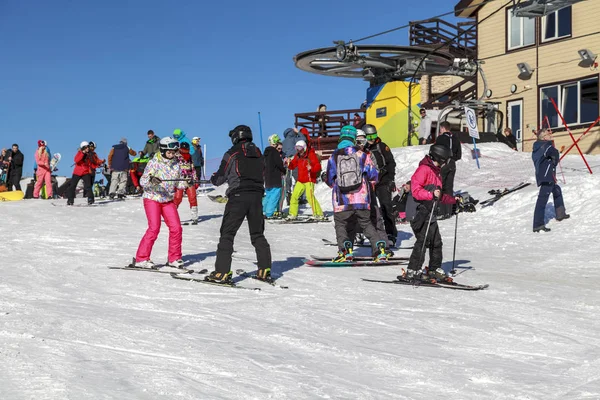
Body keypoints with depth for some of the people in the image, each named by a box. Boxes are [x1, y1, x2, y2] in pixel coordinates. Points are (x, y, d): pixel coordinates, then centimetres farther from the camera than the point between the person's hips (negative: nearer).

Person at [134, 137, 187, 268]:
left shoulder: (176, 164, 6)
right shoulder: (154, 163, -10)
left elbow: (177, 183, 11)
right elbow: (142, 181, -12)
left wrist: (186, 183, -9)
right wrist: (151, 180, -33)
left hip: (168, 200, 5)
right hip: (152, 198, -5)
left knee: (176, 228, -2)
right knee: (154, 228, -15)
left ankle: (174, 258, 12)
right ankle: (141, 259, -6)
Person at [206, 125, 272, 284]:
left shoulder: (232, 153, -2)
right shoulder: (258, 154, 14)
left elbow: (220, 178, 0)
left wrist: (213, 178, 22)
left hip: (238, 196, -5)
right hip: (257, 196, 5)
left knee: (227, 234, -2)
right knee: (258, 235, 15)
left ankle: (222, 272, -8)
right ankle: (265, 270, 12)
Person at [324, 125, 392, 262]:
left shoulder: (333, 157, -1)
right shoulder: (362, 155, 0)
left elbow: (330, 181, 8)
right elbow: (374, 175, 6)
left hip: (342, 202, -2)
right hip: (361, 199, 2)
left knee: (340, 225, 11)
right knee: (367, 224, 17)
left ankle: (345, 249, -11)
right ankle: (380, 248, 5)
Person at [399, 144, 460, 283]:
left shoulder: (436, 171, 20)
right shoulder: (424, 169, -12)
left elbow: (439, 195, 29)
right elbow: (415, 190, -22)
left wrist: (454, 200, 25)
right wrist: (431, 195, -34)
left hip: (429, 212, 10)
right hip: (418, 212, -10)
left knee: (436, 241, 9)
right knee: (423, 240, -13)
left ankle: (435, 270, 20)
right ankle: (412, 271, -8)